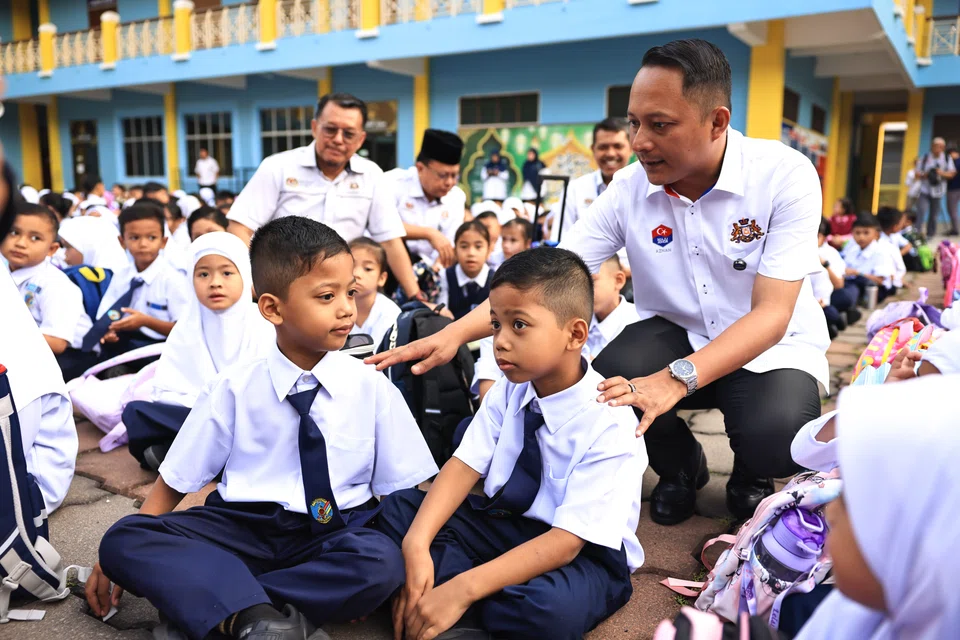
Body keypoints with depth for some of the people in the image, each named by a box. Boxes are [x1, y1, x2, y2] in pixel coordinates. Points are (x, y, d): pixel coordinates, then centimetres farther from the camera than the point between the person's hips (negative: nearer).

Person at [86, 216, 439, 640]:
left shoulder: (372, 388, -3)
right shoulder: (233, 390, -3)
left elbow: (405, 491, 0)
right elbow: (173, 483, 6)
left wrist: (412, 563, -16)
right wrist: (116, 560, -3)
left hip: (337, 537, 0)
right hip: (241, 529, 1)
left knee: (382, 562, -32)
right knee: (123, 540, -18)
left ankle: (217, 599, -18)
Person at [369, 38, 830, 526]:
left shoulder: (785, 175, -20)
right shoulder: (629, 189, -11)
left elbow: (772, 314, -25)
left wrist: (676, 379, -42)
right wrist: (455, 333, -25)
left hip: (770, 345, -2)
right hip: (675, 333, 2)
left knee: (773, 435, -32)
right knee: (605, 387, -28)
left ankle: (750, 475, 10)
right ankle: (681, 466, 8)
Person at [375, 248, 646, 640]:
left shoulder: (609, 424, -24)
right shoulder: (509, 391, -5)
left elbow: (565, 542, -26)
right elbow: (464, 465, -10)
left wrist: (464, 588, -33)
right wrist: (417, 544, -26)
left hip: (582, 554, -5)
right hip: (504, 524, 6)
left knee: (549, 607, -38)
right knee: (398, 508, -8)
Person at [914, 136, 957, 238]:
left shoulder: (947, 159, 6)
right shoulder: (924, 158, 1)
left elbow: (952, 173, 3)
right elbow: (917, 173, 3)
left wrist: (942, 173, -17)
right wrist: (924, 175, -19)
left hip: (938, 191, 2)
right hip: (924, 191, -2)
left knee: (934, 214, 7)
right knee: (921, 212, -16)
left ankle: (930, 234, 19)